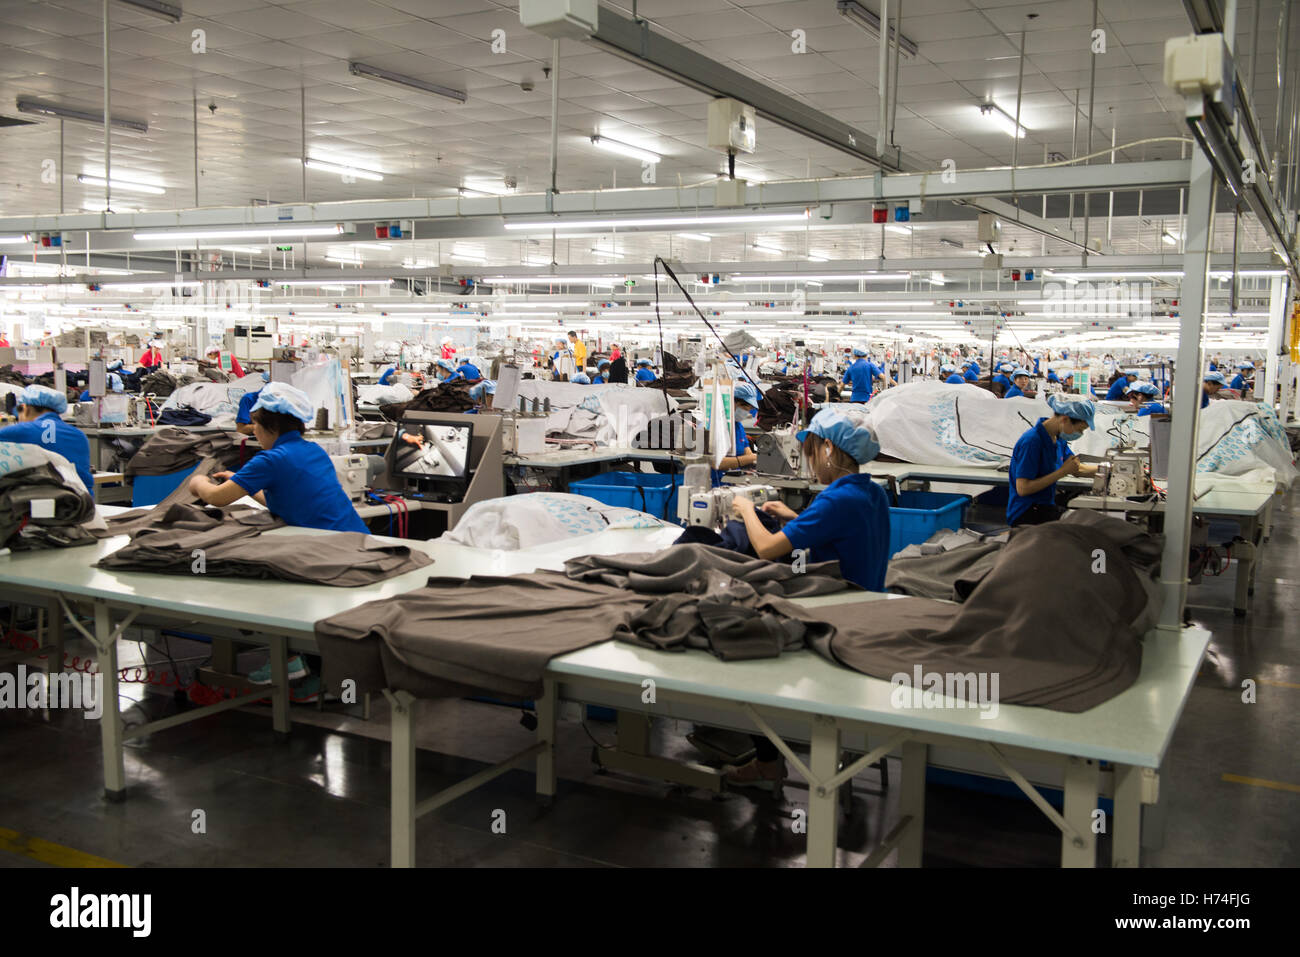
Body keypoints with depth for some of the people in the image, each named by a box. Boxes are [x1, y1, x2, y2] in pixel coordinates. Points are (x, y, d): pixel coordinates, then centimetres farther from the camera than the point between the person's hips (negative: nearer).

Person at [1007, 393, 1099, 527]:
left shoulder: (1058, 438, 8)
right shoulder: (1031, 441, -20)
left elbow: (1077, 469, 22)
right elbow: (1022, 489, -24)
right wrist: (1062, 472, -20)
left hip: (1047, 508, 9)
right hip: (1025, 515, -9)